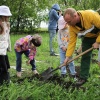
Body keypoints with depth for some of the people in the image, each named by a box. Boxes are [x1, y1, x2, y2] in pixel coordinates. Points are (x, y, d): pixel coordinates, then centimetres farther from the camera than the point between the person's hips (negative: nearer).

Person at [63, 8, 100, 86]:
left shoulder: (90, 15, -37)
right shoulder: (72, 26, -19)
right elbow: (72, 42, -15)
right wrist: (67, 57, -18)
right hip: (88, 38, 4)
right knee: (85, 56, 0)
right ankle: (83, 77, 9)